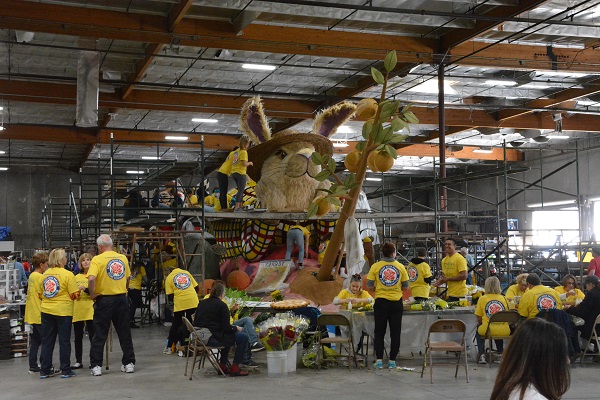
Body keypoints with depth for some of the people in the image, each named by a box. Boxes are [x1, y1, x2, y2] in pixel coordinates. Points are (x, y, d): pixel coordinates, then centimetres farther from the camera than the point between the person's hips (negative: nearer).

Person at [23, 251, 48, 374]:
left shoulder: (31, 276, 14)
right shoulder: (40, 277, -14)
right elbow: (44, 296, -16)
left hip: (32, 314, 9)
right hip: (40, 314, -9)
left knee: (35, 341, 12)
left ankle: (33, 366, 15)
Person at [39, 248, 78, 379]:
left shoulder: (45, 274, 3)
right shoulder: (68, 275, -12)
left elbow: (41, 294, 11)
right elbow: (73, 295, -12)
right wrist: (79, 290, 8)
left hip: (46, 310, 5)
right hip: (63, 311, -5)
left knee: (46, 341, 11)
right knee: (64, 341, 4)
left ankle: (45, 370, 15)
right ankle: (65, 370, 7)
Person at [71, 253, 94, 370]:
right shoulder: (77, 277, 14)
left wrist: (84, 289, -20)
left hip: (90, 310, -5)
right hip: (77, 311, 5)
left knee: (92, 336, -3)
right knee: (78, 337, 10)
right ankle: (78, 361, 18)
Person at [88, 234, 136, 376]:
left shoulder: (98, 259, -10)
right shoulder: (123, 258, 5)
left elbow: (91, 279, -23)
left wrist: (92, 294, -10)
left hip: (104, 299, -4)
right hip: (122, 298, 4)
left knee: (99, 334, 4)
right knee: (124, 333, 11)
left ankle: (96, 366, 5)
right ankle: (129, 363, 15)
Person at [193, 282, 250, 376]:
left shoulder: (201, 303, 13)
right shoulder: (222, 305, -9)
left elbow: (195, 323, 19)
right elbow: (226, 327, -13)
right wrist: (237, 328, 8)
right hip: (212, 339, -9)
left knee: (228, 336, 34)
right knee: (244, 337, 1)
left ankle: (222, 366, 29)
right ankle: (235, 368, 3)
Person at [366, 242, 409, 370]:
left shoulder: (375, 266, -4)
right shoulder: (400, 267, 0)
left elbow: (369, 286, -5)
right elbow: (405, 287, 3)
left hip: (381, 302, -1)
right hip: (396, 303, 1)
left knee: (379, 332, 8)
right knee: (395, 332, 8)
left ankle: (379, 360, 4)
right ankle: (392, 361, 8)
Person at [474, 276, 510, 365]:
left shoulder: (482, 299, -1)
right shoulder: (504, 299, 5)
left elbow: (479, 319, 3)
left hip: (487, 330, -2)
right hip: (504, 332, 2)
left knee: (479, 331, 31)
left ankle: (481, 355, 20)